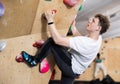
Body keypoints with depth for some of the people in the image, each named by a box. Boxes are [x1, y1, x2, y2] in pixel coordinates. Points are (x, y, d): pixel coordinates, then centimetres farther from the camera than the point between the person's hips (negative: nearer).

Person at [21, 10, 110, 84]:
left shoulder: (86, 42, -35)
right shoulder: (98, 37, -8)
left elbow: (58, 40, -34)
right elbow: (79, 38, 13)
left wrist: (50, 20, -27)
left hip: (70, 68, -9)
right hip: (74, 70, 9)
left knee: (51, 42, -18)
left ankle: (34, 61, 2)